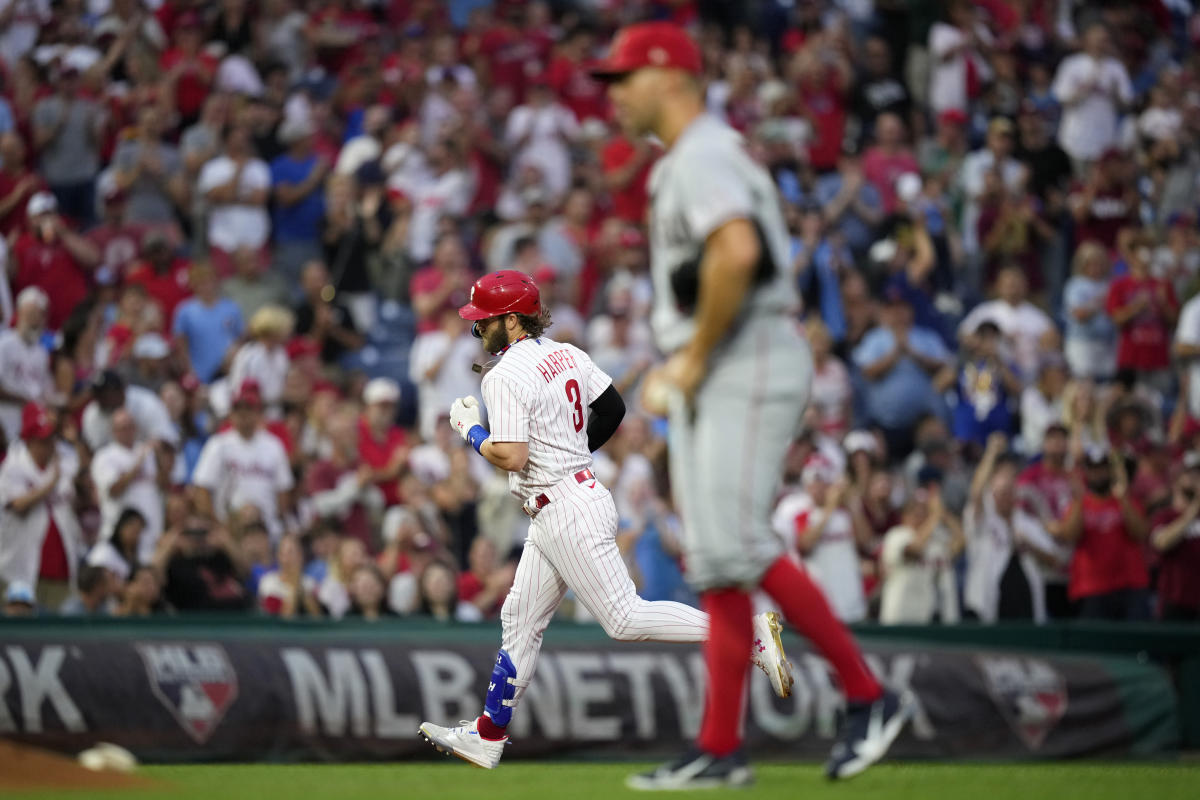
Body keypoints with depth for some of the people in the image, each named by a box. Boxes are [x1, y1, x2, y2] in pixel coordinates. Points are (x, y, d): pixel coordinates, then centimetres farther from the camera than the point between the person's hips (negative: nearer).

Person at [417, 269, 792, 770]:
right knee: (520, 620, 14)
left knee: (624, 619, -11)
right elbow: (613, 408, 17)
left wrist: (470, 431, -7)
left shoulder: (505, 376, -17)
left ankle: (747, 633, -14)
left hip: (567, 513, -10)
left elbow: (511, 456, -25)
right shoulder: (566, 354, 10)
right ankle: (487, 736, 19)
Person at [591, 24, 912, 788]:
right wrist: (677, 369, 17)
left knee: (737, 546, -17)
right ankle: (720, 749, 5)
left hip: (749, 366, -11)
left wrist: (696, 356, -19)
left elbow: (736, 253, -27)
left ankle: (870, 696, -11)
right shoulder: (682, 165, 22)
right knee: (715, 559, 6)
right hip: (712, 380, 11)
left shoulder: (703, 155, -11)